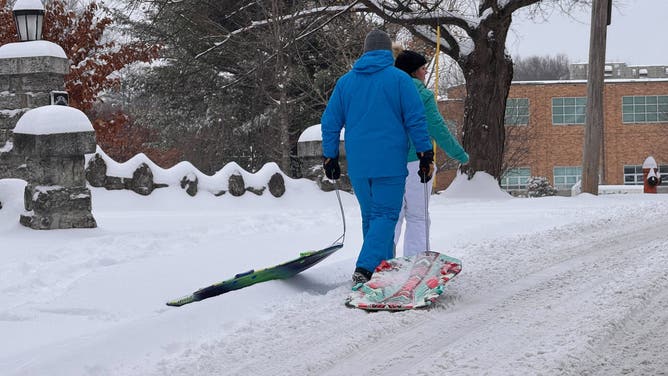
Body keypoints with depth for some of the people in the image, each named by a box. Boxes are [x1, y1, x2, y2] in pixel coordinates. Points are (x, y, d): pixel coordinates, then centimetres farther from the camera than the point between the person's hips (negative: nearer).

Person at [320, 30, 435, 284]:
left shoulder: (345, 81, 11)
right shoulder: (399, 79, -2)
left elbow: (330, 122, 12)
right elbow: (416, 120, -5)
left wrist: (330, 157, 18)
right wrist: (425, 155, 1)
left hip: (357, 165, 4)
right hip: (390, 163, -4)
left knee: (370, 216, 16)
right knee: (385, 215, -4)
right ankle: (365, 268, -22)